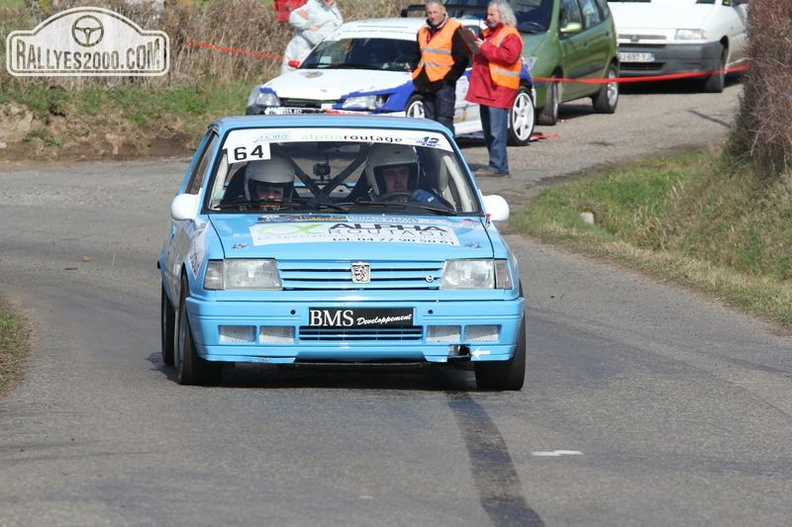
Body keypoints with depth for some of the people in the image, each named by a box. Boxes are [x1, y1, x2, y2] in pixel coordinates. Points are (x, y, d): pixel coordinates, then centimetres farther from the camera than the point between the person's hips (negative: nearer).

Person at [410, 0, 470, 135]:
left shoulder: (454, 30, -6)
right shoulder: (423, 31, 16)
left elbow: (462, 57, -8)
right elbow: (417, 56, 27)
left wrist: (451, 76, -11)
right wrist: (415, 74, 14)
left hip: (444, 83, -7)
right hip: (426, 83, 7)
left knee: (444, 121, -11)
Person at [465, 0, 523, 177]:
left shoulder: (510, 35, -7)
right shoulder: (488, 32, 22)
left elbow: (509, 56, -22)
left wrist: (484, 48, -19)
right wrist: (475, 48, 10)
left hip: (499, 88, -10)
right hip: (485, 88, 10)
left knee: (496, 131, -12)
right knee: (488, 131, 10)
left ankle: (498, 166, -13)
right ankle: (497, 165, 13)